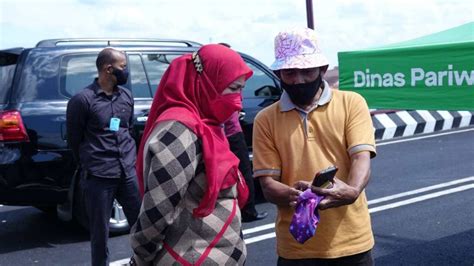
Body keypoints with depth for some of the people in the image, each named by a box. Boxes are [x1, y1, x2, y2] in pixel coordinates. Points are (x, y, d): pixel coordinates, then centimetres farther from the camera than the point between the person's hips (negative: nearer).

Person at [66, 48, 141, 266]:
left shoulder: (126, 95, 9)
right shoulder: (82, 100, -8)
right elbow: (74, 140, 0)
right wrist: (90, 165, 8)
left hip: (129, 172, 5)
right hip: (99, 177, -5)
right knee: (100, 230, 7)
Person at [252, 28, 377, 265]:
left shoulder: (351, 103, 0)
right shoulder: (266, 119, 1)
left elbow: (361, 157, -10)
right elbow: (268, 185, -2)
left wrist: (352, 191, -30)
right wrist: (292, 194, -23)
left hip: (351, 242, 0)